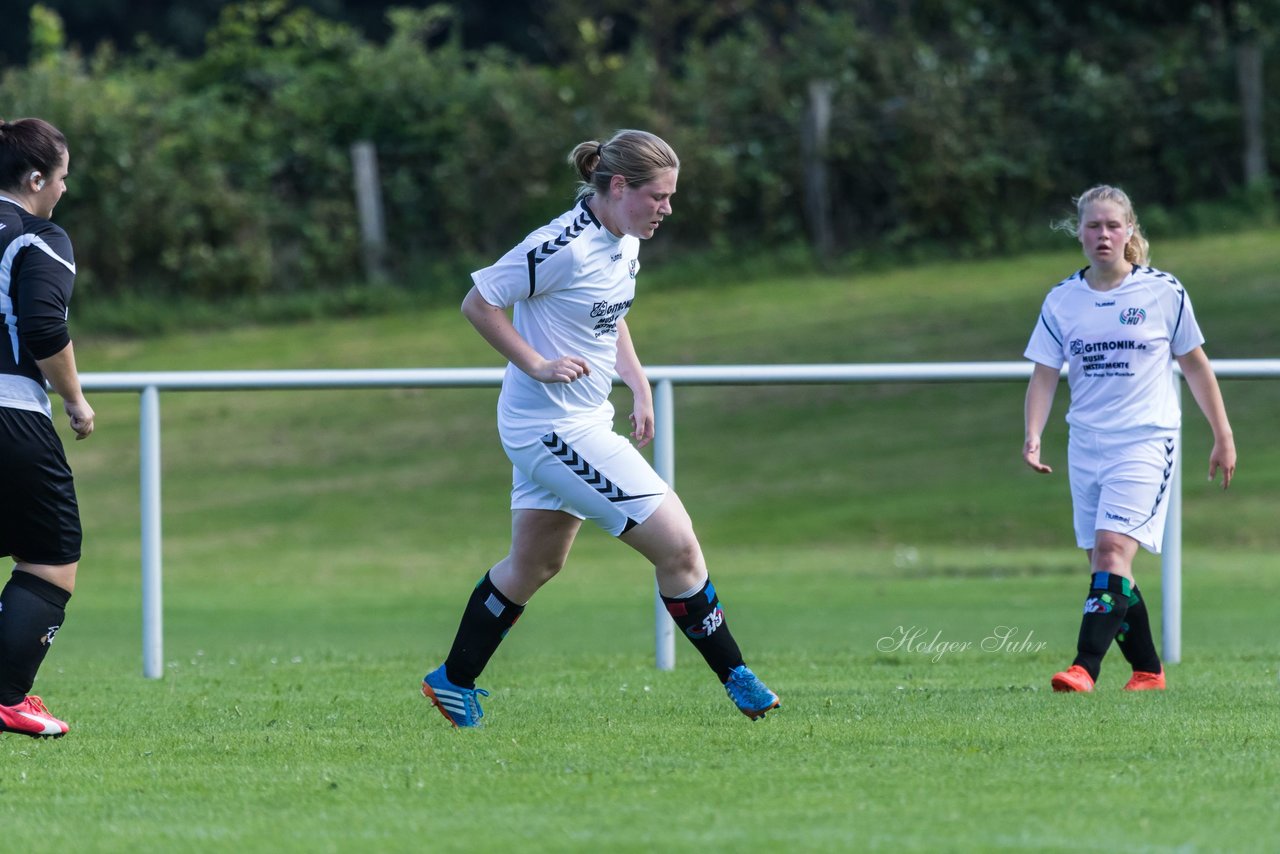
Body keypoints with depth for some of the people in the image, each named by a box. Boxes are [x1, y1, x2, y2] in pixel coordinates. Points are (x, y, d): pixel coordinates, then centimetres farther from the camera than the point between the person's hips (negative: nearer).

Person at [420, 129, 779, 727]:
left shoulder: (625, 243, 5)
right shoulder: (564, 247, -23)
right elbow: (478, 302, -16)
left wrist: (638, 384, 13)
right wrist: (538, 364, -19)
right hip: (553, 426, -10)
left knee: (534, 565, 21)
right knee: (676, 543, -9)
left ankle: (454, 682, 32)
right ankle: (736, 680, 0)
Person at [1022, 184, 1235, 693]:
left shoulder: (1164, 293, -3)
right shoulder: (1061, 301, 4)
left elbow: (1195, 365, 6)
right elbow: (1044, 375, 5)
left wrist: (1223, 436, 8)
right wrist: (1033, 437, -10)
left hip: (1146, 442, -4)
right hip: (1086, 446, 4)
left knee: (1113, 547, -20)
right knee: (1105, 563, 6)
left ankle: (1086, 668, -28)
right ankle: (1147, 671, 20)